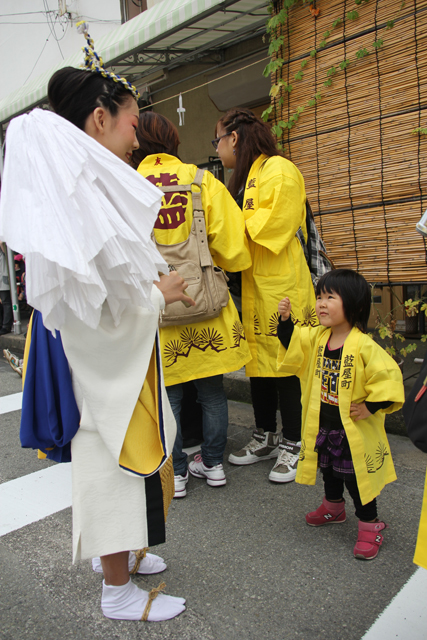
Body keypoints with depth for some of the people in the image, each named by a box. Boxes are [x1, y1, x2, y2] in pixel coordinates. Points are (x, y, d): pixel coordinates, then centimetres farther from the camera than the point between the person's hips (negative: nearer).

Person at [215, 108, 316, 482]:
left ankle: (292, 444, 12)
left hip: (282, 286, -9)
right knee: (258, 362, 13)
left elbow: (269, 228, -19)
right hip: (253, 285, 9)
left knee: (285, 364, -2)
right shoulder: (246, 177, 21)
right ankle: (265, 438, 26)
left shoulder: (279, 171, -8)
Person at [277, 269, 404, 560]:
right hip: (323, 424, 7)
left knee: (356, 477, 7)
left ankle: (370, 526, 28)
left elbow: (389, 377, -23)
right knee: (329, 470, 25)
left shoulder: (364, 346, -24)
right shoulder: (316, 337, -5)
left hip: (354, 429, -6)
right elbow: (293, 344, 8)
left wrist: (371, 407, -21)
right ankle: (333, 507, 50)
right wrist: (285, 321, -8)